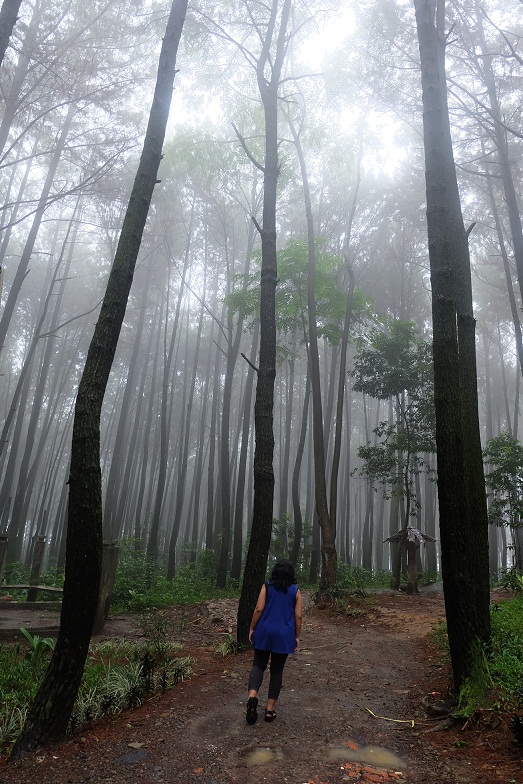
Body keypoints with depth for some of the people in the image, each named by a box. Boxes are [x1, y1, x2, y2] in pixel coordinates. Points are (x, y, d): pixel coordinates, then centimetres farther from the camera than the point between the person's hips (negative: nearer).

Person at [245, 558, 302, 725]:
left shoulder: (267, 587, -2)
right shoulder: (295, 591, 0)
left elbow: (258, 609, -7)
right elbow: (298, 616, -1)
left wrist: (252, 628, 3)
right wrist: (297, 636, 9)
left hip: (264, 632, 0)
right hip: (284, 635, 0)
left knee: (258, 665, 10)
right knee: (277, 671, 13)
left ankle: (252, 695, -15)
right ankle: (270, 709, 15)